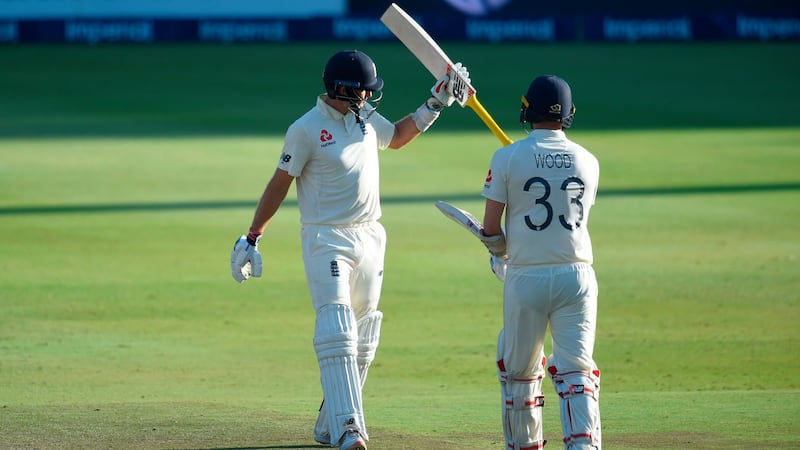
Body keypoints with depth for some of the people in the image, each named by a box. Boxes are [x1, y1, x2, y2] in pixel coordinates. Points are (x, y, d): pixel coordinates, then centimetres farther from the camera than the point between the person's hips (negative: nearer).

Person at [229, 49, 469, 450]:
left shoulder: (365, 117, 7)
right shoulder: (306, 129, -13)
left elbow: (396, 137, 27)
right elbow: (279, 184, -8)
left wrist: (436, 103, 17)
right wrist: (252, 238, -9)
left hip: (370, 237, 7)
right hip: (327, 240, -7)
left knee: (362, 341, 9)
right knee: (336, 333, -18)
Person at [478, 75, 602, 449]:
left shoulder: (508, 158, -5)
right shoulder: (587, 162, 6)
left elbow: (490, 228, -4)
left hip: (526, 277, -2)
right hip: (577, 276, 2)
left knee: (518, 369, 15)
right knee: (576, 371, -3)